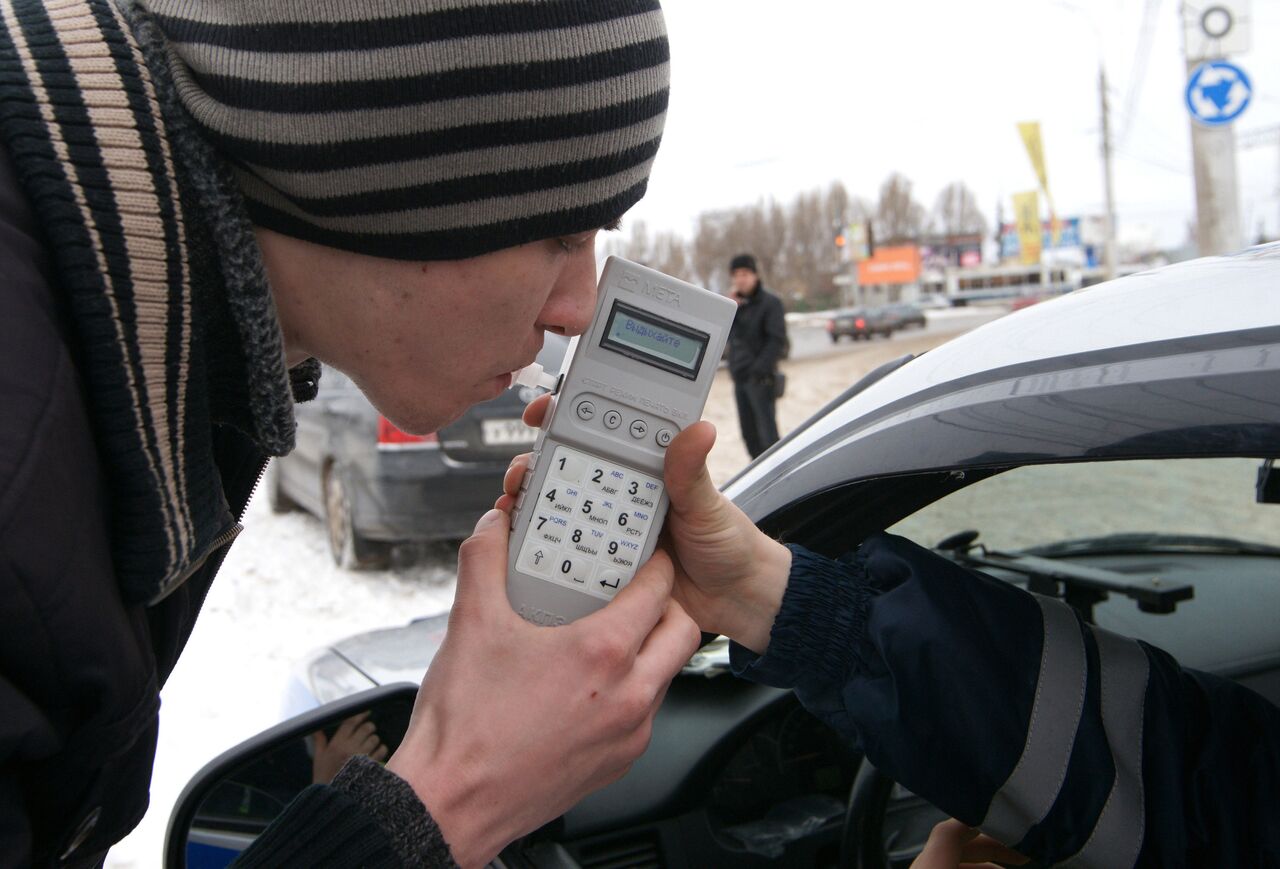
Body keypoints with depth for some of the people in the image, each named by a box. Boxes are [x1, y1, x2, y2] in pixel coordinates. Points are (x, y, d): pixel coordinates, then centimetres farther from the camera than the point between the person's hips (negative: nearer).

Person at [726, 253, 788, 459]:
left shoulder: (769, 302, -4)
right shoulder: (736, 303, 15)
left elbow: (777, 339, -11)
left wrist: (759, 369, -18)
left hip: (761, 380, -7)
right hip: (740, 379, 7)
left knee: (767, 434, -8)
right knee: (749, 434, 11)